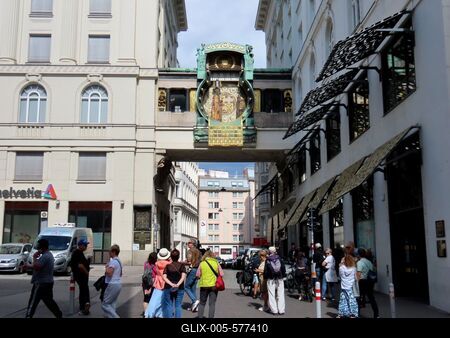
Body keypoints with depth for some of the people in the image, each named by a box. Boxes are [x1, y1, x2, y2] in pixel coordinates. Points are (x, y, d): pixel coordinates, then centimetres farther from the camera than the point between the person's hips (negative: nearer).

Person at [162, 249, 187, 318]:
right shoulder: (181, 265, -1)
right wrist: (178, 284, -22)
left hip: (168, 288, 0)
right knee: (178, 306, 7)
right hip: (179, 288, 0)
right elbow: (183, 276, -15)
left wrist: (171, 284, -19)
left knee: (169, 305, 9)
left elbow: (164, 277, -11)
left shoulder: (168, 266, 1)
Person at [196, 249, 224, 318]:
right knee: (212, 304, 7)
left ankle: (200, 316, 12)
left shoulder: (202, 263, -3)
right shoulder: (216, 263, -2)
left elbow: (198, 275, -1)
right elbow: (221, 274, -1)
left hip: (204, 285, 0)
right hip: (214, 285, 0)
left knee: (202, 303, 14)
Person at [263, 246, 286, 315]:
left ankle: (274, 310, 1)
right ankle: (281, 310, 4)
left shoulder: (268, 260, -4)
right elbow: (283, 268, 4)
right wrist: (283, 275, 14)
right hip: (279, 279, 2)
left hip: (271, 279, -2)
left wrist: (265, 277, 7)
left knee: (272, 295, 3)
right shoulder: (279, 258, 2)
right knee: (280, 295, 5)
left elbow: (266, 270, -4)